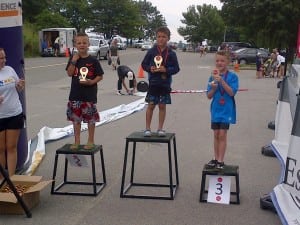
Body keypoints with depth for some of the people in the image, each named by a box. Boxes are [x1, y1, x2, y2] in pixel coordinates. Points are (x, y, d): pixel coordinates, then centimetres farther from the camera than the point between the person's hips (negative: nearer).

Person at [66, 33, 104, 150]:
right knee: (76, 118, 10)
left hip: (90, 95, -3)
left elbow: (100, 76, -2)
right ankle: (77, 141, 23)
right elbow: (69, 73, -5)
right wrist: (73, 61, -14)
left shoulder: (93, 60, -5)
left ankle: (91, 141, 20)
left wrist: (92, 82, -18)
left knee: (90, 118, 5)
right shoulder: (73, 59, 3)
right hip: (75, 94, 3)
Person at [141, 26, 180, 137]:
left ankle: (160, 128, 18)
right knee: (151, 105, 3)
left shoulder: (171, 54, -1)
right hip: (153, 82, 0)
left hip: (165, 83, 1)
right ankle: (147, 128, 12)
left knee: (162, 106, 7)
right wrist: (149, 68, -13)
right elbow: (144, 64, 6)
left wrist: (166, 70, -16)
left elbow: (176, 68, -1)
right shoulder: (151, 51, -1)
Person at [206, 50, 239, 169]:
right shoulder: (213, 77, 2)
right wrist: (213, 88, -19)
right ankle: (216, 158, 20)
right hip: (216, 109, 3)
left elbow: (232, 93, -18)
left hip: (226, 110, -3)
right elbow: (209, 96, 2)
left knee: (222, 135, -4)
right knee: (216, 134, 9)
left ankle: (220, 161, 4)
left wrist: (222, 81, -27)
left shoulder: (232, 76, -7)